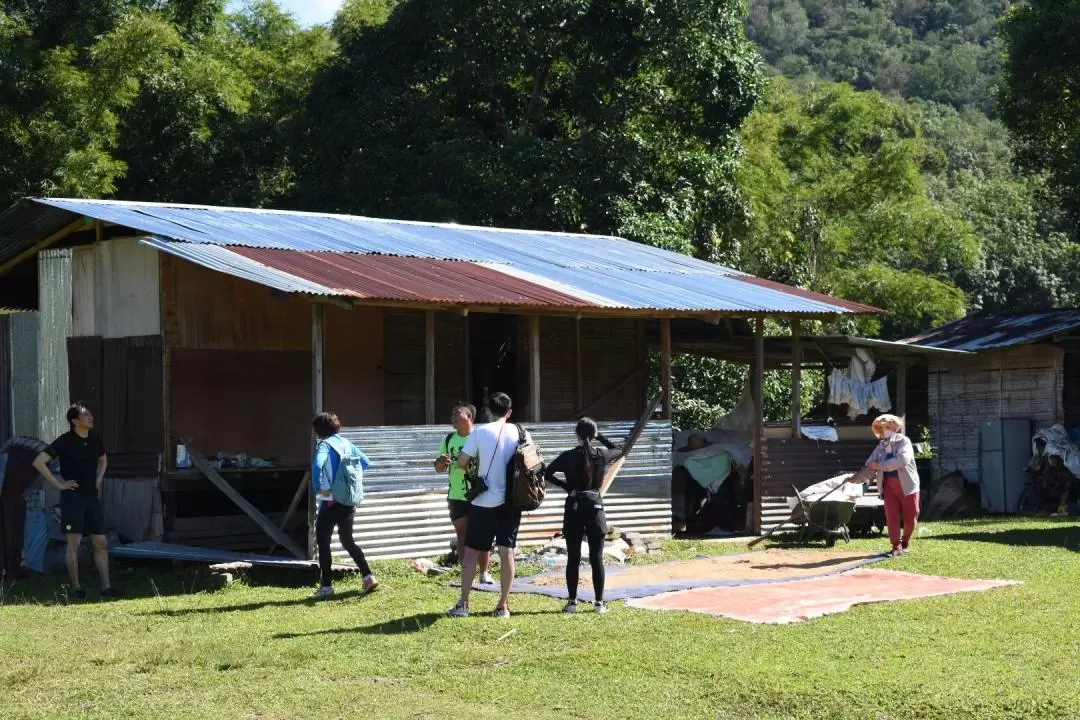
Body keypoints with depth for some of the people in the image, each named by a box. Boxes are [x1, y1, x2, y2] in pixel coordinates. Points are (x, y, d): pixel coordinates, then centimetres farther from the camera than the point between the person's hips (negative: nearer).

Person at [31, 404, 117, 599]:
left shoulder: (95, 439, 8)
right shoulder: (65, 441, -10)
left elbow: (103, 460, 29)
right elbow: (39, 462, -14)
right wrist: (58, 484, -12)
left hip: (92, 496, 6)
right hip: (73, 497, -6)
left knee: (101, 543, 4)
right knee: (74, 544, -4)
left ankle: (106, 586, 7)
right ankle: (76, 588, 1)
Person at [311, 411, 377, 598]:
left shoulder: (324, 445, -12)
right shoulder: (346, 443, 8)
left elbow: (317, 465, -30)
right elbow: (365, 462, 12)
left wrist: (318, 488, -17)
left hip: (330, 502, -7)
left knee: (323, 542, 5)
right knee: (348, 541, 19)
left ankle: (326, 586, 6)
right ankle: (368, 576, 10)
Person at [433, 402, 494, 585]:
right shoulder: (449, 440, 6)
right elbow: (439, 469, 12)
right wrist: (441, 462, -11)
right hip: (457, 497, 2)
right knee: (463, 537, 3)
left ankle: (484, 573, 19)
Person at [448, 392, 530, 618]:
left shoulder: (479, 432, -6)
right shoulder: (520, 433, 1)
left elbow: (461, 462, -6)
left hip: (484, 501, -2)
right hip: (511, 501, 2)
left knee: (471, 551, 6)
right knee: (507, 551, 5)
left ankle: (463, 604, 4)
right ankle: (503, 605, 6)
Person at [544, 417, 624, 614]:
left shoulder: (569, 456, -5)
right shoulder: (602, 455, -2)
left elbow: (547, 474, -8)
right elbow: (619, 450, 18)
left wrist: (567, 487, -1)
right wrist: (601, 438, 14)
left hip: (574, 507, 0)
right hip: (595, 506, 0)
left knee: (573, 558, 5)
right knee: (597, 558, 4)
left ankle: (572, 602, 6)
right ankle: (599, 602, 5)